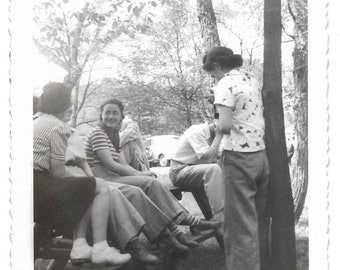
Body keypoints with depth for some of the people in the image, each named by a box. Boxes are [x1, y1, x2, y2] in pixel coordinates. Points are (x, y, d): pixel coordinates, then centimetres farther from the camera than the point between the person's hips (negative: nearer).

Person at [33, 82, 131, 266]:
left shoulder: (34, 122, 21)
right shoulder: (58, 127, -8)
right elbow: (58, 171, -10)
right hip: (40, 188, -10)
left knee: (84, 189, 22)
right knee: (101, 187, -4)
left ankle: (79, 245, 9)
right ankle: (100, 249, -7)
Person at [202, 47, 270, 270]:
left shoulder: (225, 84, -10)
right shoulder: (253, 79, 14)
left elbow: (225, 126, -20)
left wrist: (218, 124, 1)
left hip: (239, 157, -8)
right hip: (262, 153, 8)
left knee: (241, 223, -1)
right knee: (261, 219, 15)